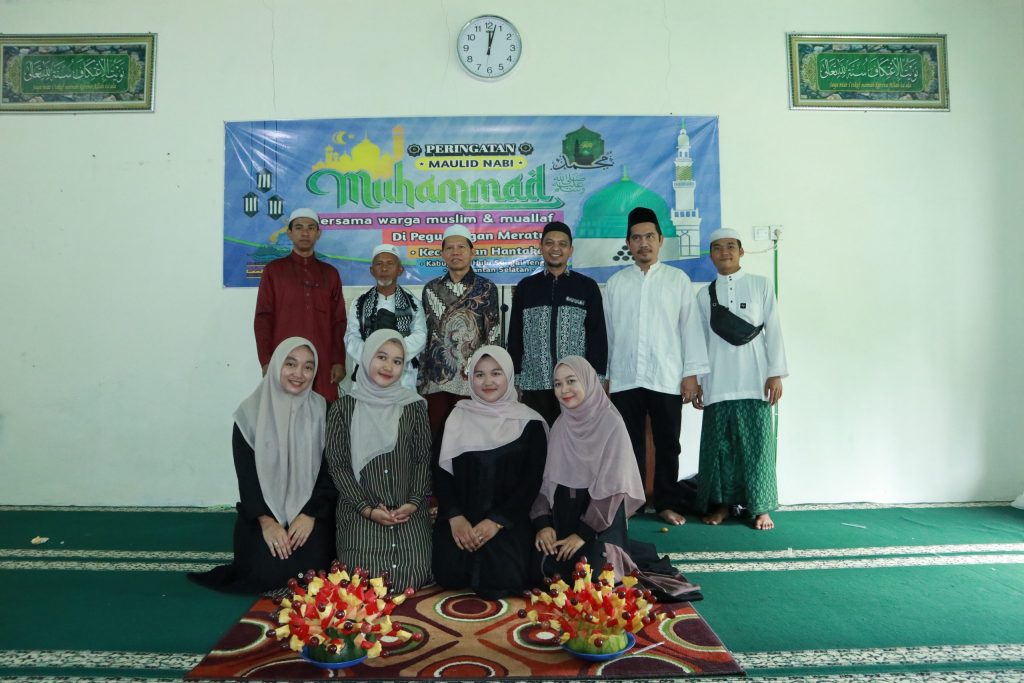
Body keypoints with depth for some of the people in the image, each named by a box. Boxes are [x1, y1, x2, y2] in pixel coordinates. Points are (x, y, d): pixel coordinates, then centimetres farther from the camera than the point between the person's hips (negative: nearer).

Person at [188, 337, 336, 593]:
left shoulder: (321, 410, 0)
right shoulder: (251, 412, -2)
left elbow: (329, 469, -2)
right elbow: (245, 473, -4)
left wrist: (310, 514, -14)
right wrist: (266, 520, -14)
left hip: (310, 511, 0)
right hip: (262, 512, 0)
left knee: (309, 571, -19)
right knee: (268, 572, -17)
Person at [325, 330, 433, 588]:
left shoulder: (414, 406, 5)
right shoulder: (343, 408, 2)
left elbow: (424, 458, 5)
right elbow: (337, 464, 0)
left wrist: (414, 502, -8)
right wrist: (367, 508, -9)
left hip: (408, 511, 1)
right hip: (359, 511, -1)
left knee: (413, 575, -13)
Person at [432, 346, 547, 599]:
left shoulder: (530, 422, -1)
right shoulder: (458, 417, 5)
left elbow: (532, 481, -3)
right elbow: (443, 472, 3)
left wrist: (497, 521, -13)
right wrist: (455, 517, -11)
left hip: (509, 521, -2)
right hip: (460, 518, 2)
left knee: (501, 583, -19)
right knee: (449, 576, -17)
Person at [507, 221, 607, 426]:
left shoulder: (587, 287, 5)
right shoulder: (525, 287, 8)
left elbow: (598, 336, 2)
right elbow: (515, 336, 9)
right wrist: (514, 379, 4)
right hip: (534, 385, 1)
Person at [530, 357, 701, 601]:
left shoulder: (611, 423, -12)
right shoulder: (560, 426, 4)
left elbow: (612, 486, -15)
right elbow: (546, 479, 4)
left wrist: (583, 533, -17)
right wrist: (543, 523, -10)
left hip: (601, 516, -5)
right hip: (564, 511, 5)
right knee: (543, 567, -10)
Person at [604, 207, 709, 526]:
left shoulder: (678, 279, 3)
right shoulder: (616, 282, 8)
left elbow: (691, 327, 1)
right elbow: (607, 330, 8)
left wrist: (691, 372, -3)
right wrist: (603, 373, 7)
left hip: (667, 378, -1)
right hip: (625, 378, 1)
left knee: (667, 445, 8)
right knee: (629, 444, 8)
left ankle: (667, 503, 20)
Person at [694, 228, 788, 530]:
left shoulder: (761, 285, 6)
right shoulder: (704, 295, 10)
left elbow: (773, 330, 2)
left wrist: (776, 373, -4)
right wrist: (696, 380, 5)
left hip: (754, 380, -1)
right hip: (718, 383, 1)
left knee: (757, 442, 0)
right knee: (719, 443, 3)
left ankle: (761, 507, 10)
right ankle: (722, 503, 15)